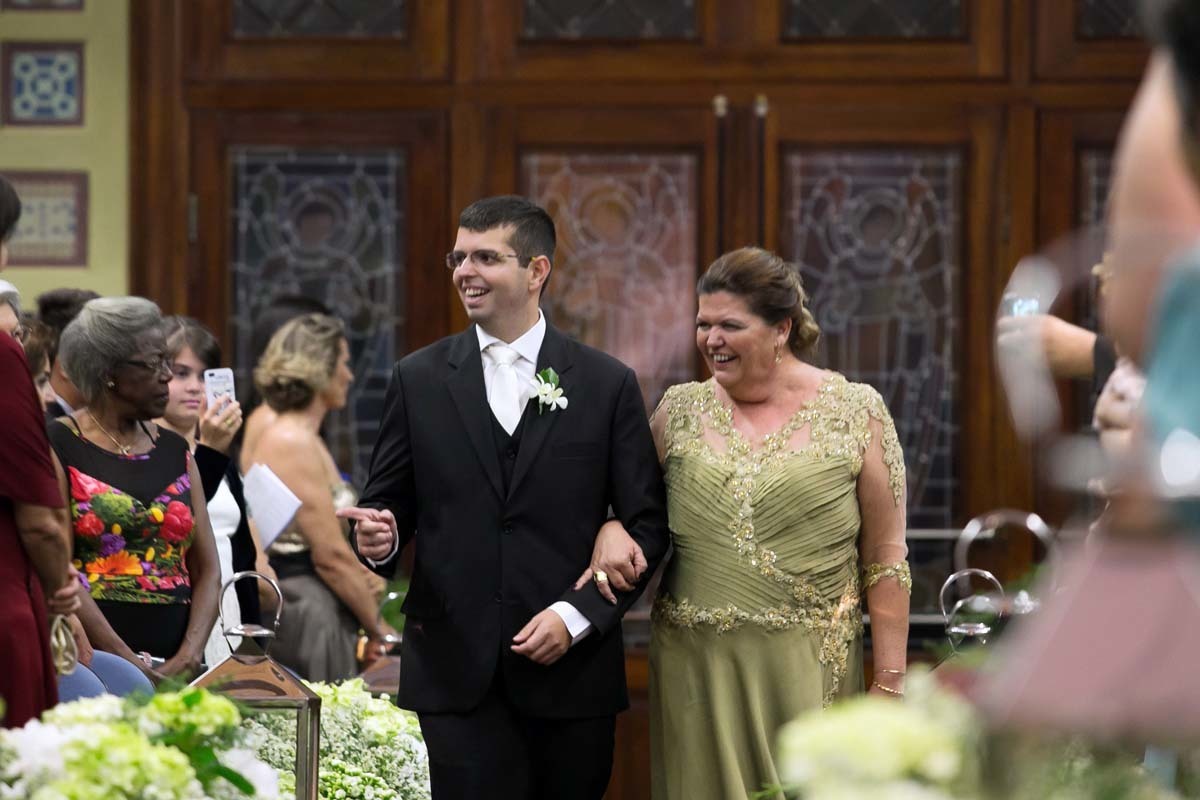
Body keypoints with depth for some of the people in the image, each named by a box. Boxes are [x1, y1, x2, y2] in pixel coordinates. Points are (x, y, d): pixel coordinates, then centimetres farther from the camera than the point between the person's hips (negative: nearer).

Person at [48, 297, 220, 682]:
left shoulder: (175, 450, 18)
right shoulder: (58, 447, 2)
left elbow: (207, 569, 13)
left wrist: (189, 657, -4)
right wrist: (131, 664, -14)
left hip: (177, 664, 4)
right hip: (92, 661, -4)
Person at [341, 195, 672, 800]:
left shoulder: (607, 384, 3)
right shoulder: (419, 379, 7)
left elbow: (646, 524, 2)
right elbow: (389, 502, 11)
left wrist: (578, 615, -9)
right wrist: (378, 538, -13)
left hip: (570, 668, 0)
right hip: (456, 674, 0)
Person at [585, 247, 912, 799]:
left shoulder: (855, 411, 0)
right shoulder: (682, 409, 7)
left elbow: (885, 562, 1)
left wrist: (889, 686, -3)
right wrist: (610, 529, -5)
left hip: (807, 671, -2)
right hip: (694, 667, 2)